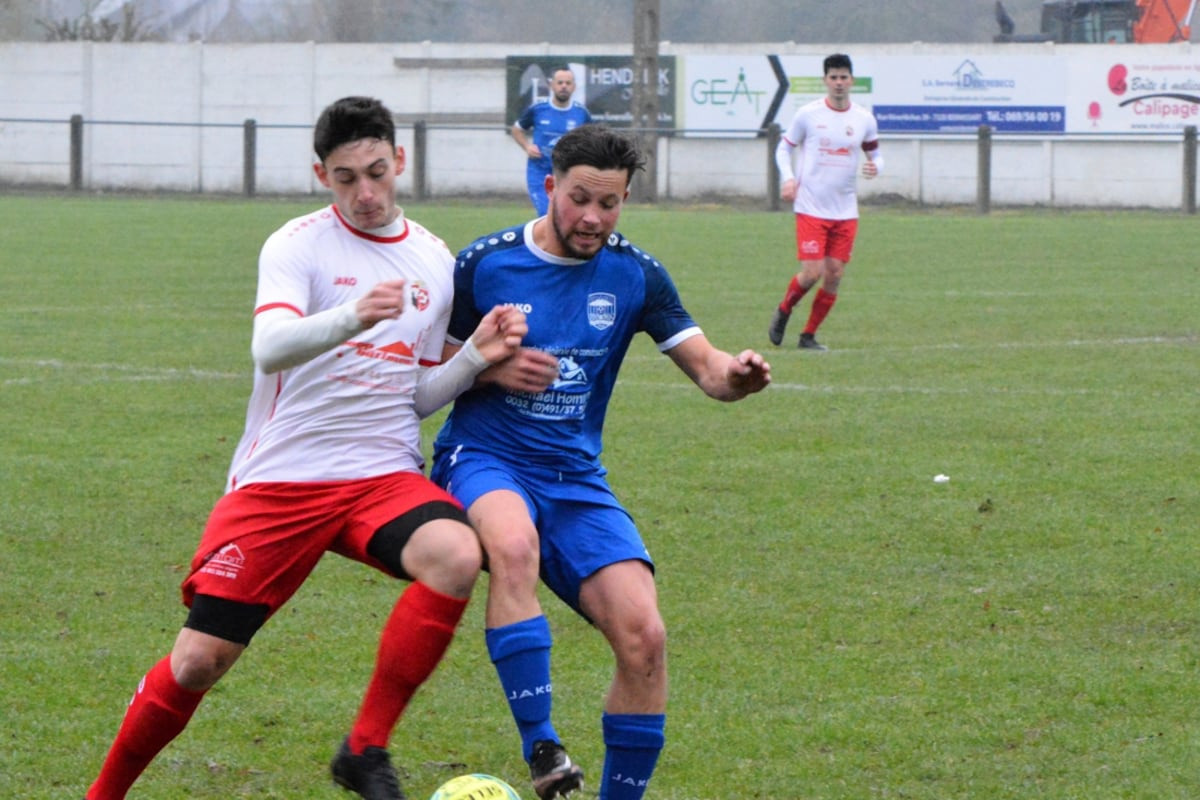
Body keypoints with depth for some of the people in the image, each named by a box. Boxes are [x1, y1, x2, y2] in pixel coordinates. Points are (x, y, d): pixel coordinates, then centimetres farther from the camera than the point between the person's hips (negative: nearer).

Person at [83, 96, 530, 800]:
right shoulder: (299, 245, -4)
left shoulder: (433, 260, 12)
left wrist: (477, 357, 0)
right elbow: (270, 347, -23)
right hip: (279, 478, -3)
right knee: (199, 660, -7)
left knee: (456, 556, -30)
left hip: (383, 476, 3)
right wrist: (352, 317, -40)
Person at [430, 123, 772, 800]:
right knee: (514, 545, -39)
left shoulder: (635, 274, 4)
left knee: (643, 635, -17)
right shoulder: (484, 264, -2)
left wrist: (736, 375, -22)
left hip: (577, 481, 3)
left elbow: (705, 366, 2)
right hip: (484, 460, -3)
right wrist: (491, 368, -14)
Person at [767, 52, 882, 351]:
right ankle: (783, 312, 18)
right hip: (811, 207, -3)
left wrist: (875, 166, -8)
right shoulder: (807, 114, -2)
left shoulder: (865, 119, 5)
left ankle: (809, 335, 15)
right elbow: (784, 147, 8)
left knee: (834, 276, 0)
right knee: (811, 273, -12)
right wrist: (788, 178, -10)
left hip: (845, 211, 3)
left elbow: (874, 154, 17)